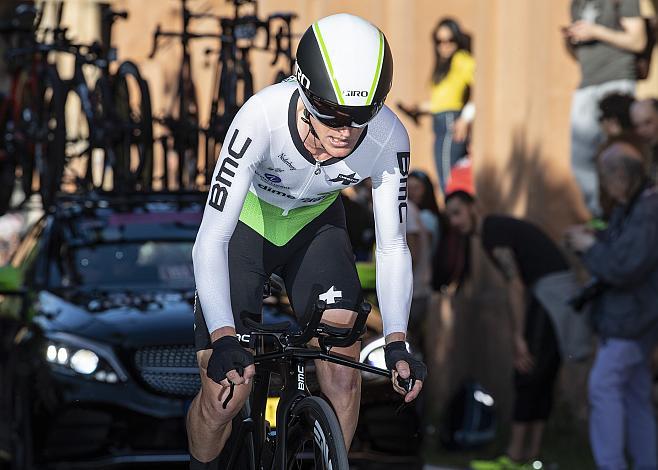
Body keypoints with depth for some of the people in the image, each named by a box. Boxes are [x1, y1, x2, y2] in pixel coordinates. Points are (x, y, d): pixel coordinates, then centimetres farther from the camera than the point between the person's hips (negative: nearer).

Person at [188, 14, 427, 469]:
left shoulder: (389, 139, -30)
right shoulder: (262, 118, -38)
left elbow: (392, 247, -20)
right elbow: (211, 239, -38)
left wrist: (397, 343, -33)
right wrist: (224, 339, -50)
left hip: (315, 226, 2)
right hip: (246, 224, -2)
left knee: (342, 376, -17)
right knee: (225, 394, -9)